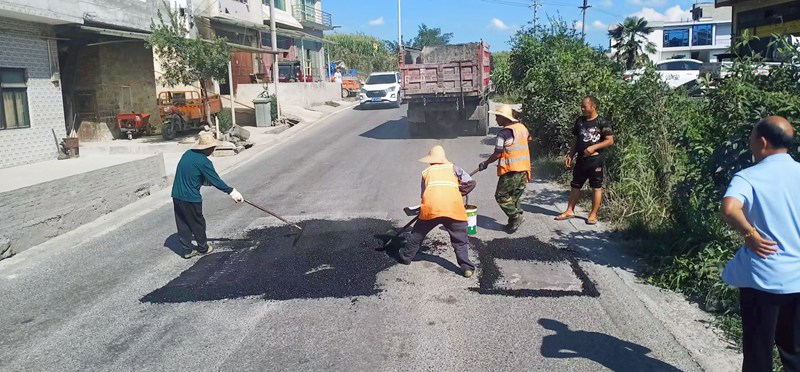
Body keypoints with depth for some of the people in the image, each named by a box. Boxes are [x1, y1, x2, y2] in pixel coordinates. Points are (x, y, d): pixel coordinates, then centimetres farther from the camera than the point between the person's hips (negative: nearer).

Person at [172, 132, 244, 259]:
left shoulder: (187, 154, 5)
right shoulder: (203, 162, -17)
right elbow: (216, 181, -14)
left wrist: (205, 181, 24)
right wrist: (232, 192, -6)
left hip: (177, 195, 7)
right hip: (190, 197, -7)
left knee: (183, 224, 14)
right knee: (198, 223, 12)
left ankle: (188, 249, 23)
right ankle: (203, 248, 27)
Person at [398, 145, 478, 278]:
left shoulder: (426, 172, 22)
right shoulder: (452, 167, 19)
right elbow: (470, 182, 7)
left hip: (431, 208, 1)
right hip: (454, 209, -1)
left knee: (418, 234, 22)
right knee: (461, 241, 13)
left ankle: (405, 257, 35)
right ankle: (467, 267, 6)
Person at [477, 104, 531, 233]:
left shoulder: (504, 133, -14)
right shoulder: (522, 127, 10)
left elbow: (497, 154, -12)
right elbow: (528, 138, 31)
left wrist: (485, 163, 1)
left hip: (511, 169, -8)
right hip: (524, 168, 8)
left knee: (501, 196, 2)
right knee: (515, 196, 15)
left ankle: (516, 216, -9)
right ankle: (514, 222, 14)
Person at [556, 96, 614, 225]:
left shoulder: (602, 122, -6)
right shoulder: (579, 121, 10)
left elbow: (610, 141, -9)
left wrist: (594, 147, -19)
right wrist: (570, 155, 8)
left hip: (596, 159, -6)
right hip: (581, 159, 6)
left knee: (596, 187, 2)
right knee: (575, 185, 9)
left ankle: (593, 214, 9)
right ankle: (570, 211, 17)